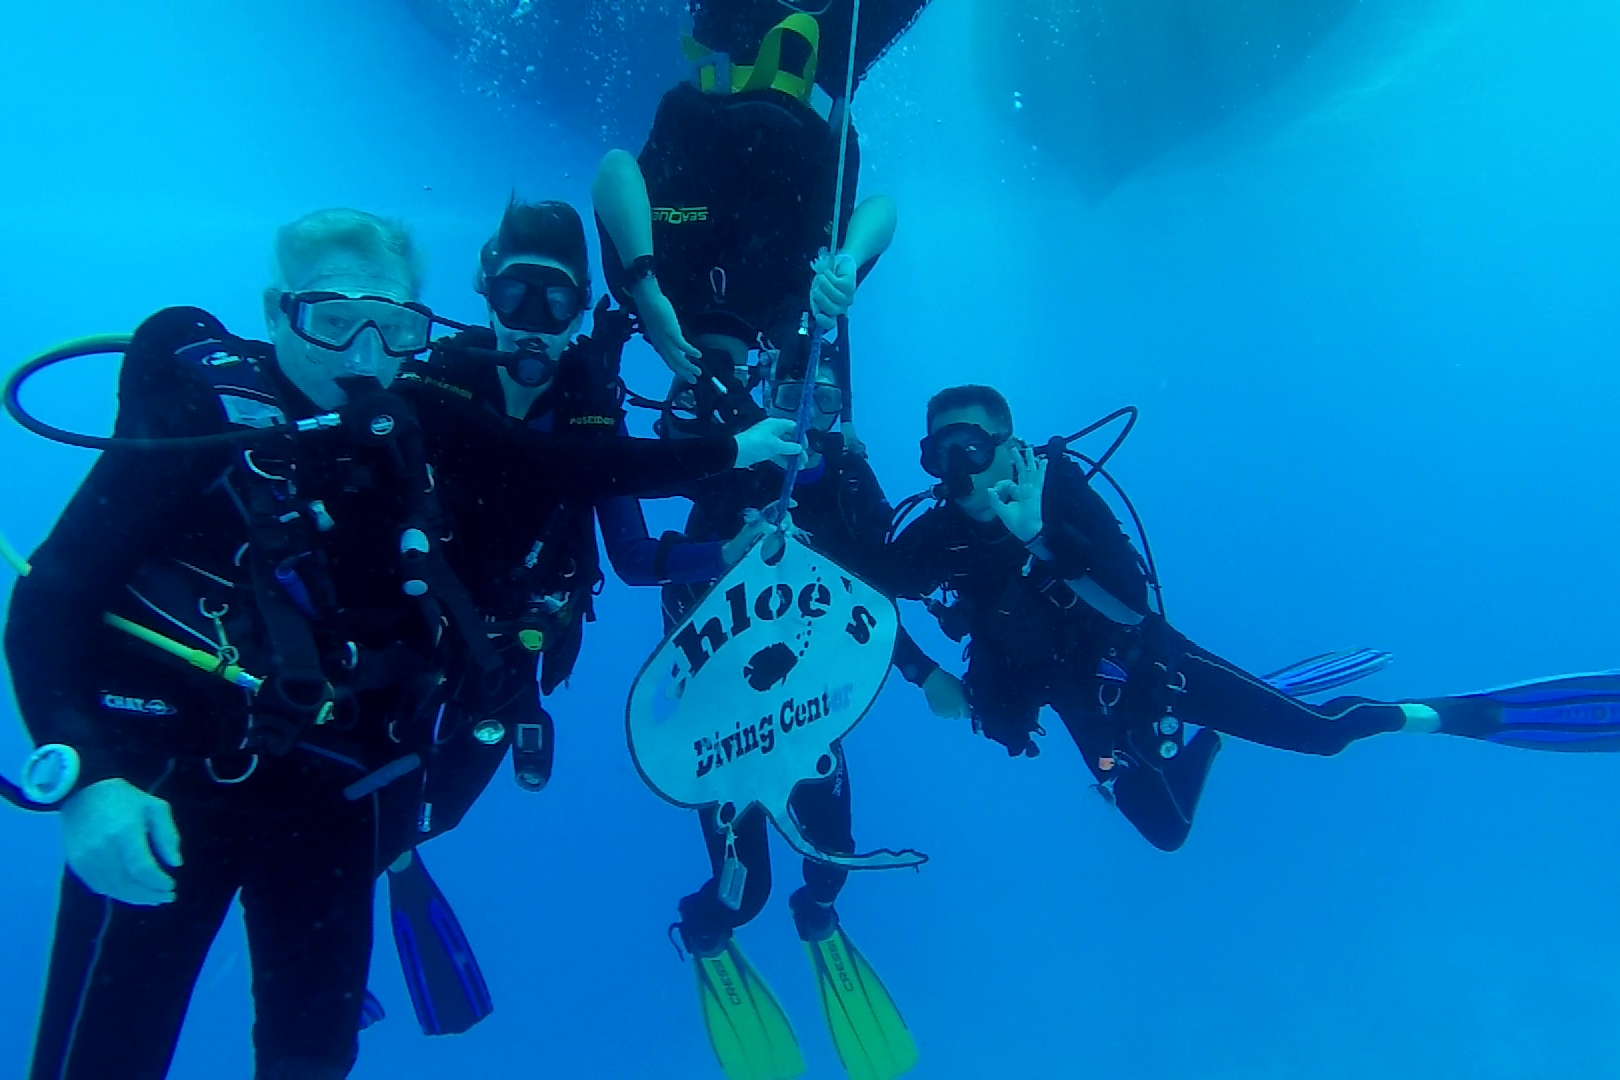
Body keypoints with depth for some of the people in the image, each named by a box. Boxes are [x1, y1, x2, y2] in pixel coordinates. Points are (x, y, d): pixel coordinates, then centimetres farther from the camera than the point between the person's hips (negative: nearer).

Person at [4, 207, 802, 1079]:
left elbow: (560, 467, 2)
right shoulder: (196, 420, -16)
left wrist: (732, 450, 3)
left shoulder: (403, 421, -2)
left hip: (329, 787, 4)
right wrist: (88, 776, -30)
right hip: (168, 786, -4)